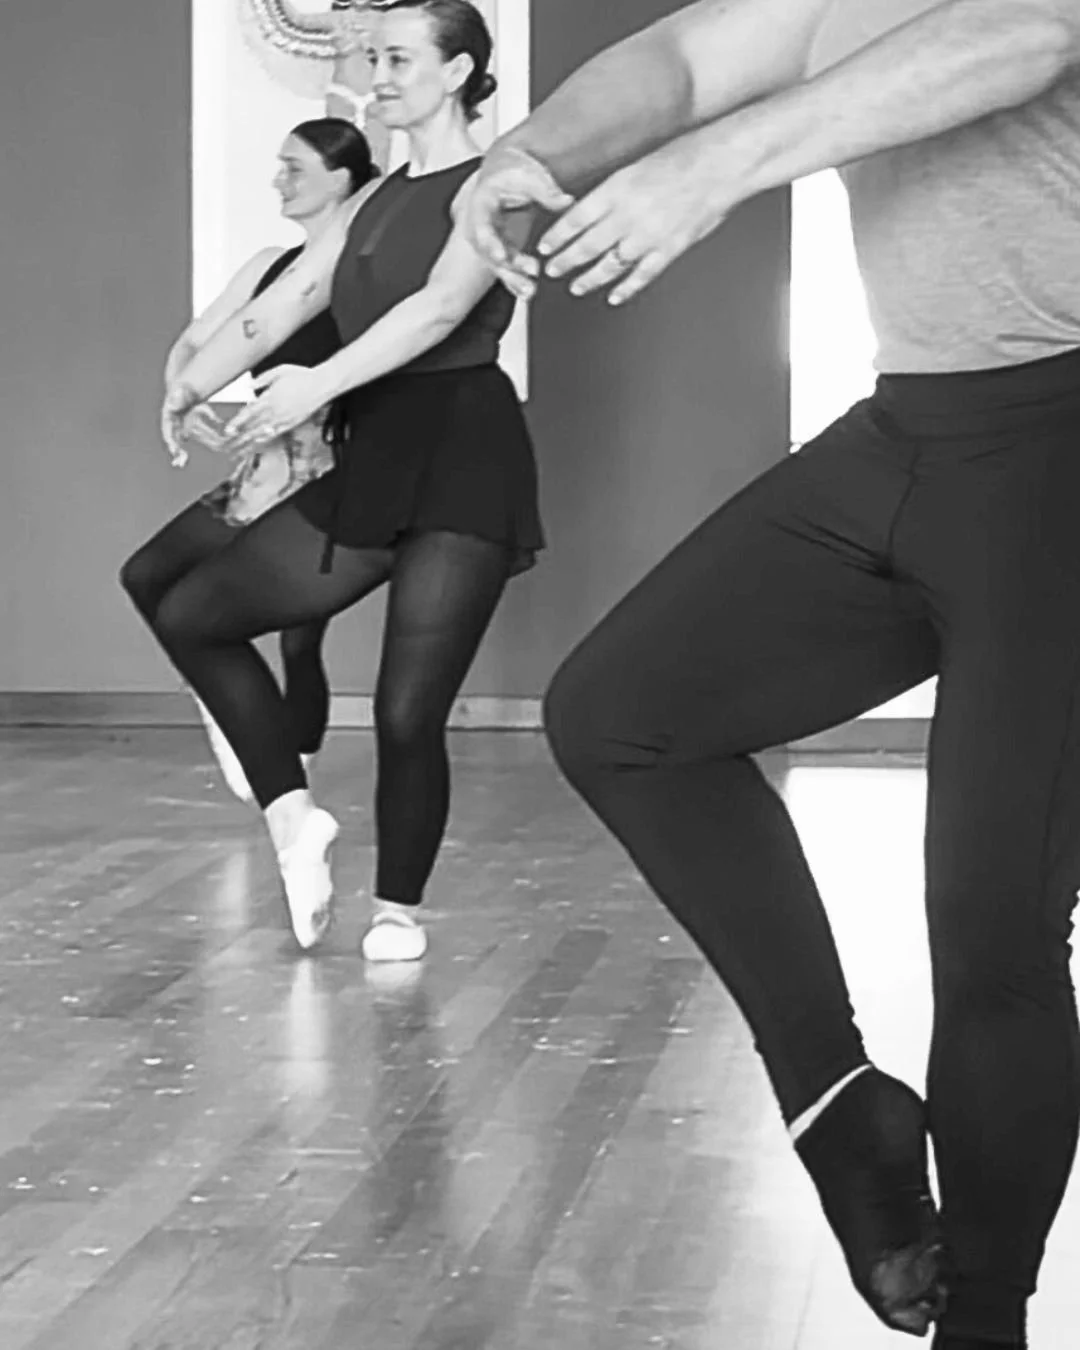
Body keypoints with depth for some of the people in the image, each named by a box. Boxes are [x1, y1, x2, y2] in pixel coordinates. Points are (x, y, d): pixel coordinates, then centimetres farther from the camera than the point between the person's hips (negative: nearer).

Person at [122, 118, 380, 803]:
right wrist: (185, 396, -7)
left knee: (300, 639, -2)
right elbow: (191, 346, 14)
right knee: (147, 574, -6)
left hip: (329, 477, -6)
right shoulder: (270, 266, 11)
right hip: (264, 470, 6)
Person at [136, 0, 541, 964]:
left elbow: (442, 307, -20)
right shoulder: (374, 203, 19)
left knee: (408, 713, -8)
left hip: (461, 459, -8)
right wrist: (194, 384, -9)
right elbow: (290, 298, 8)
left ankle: (398, 911, 12)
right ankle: (292, 813, 9)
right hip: (372, 462, 8)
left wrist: (317, 385, -33)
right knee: (190, 612, 2)